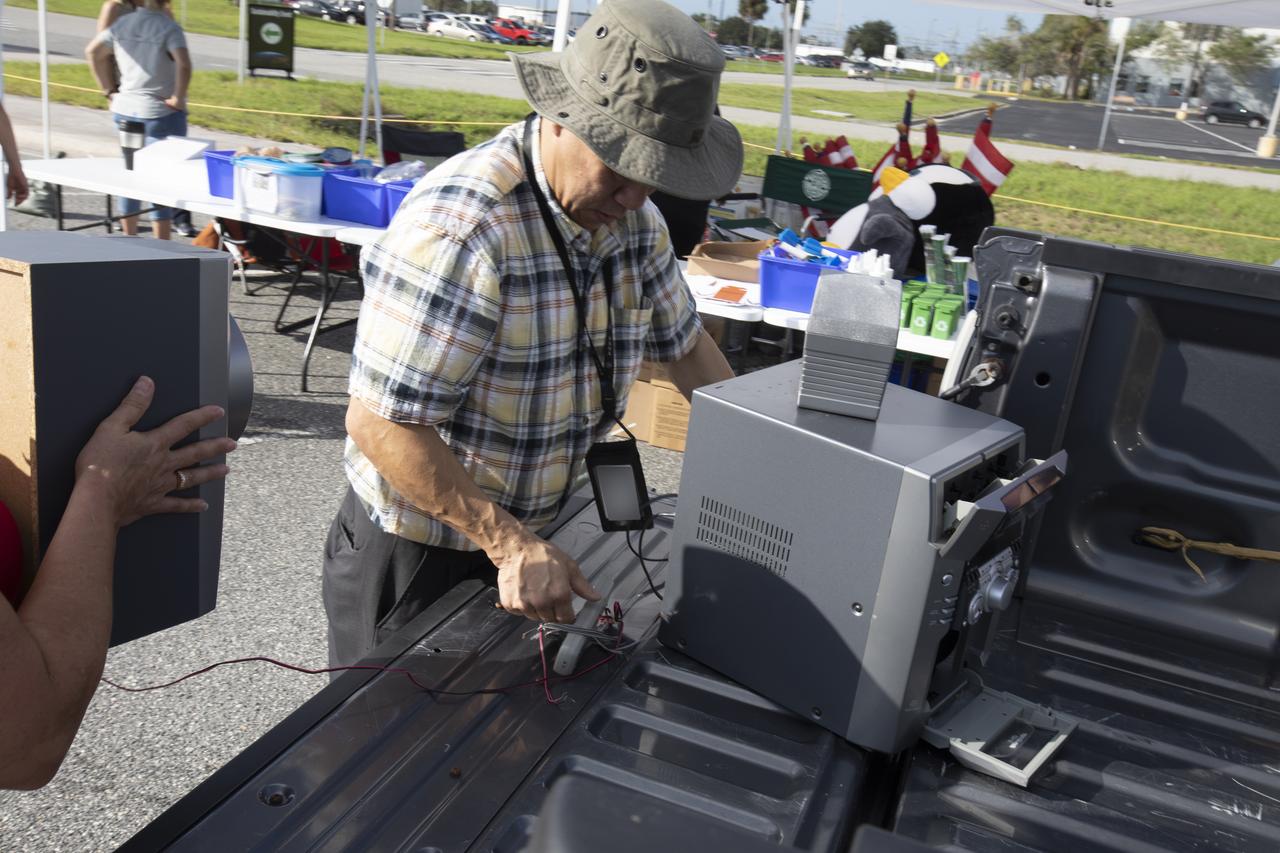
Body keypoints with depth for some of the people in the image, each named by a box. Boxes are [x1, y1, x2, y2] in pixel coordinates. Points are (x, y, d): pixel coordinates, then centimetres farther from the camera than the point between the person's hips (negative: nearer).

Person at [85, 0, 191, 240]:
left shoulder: (122, 23, 6)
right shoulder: (169, 28, -13)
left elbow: (93, 51, 14)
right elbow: (184, 65, -28)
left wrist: (109, 89, 17)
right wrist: (178, 99, -16)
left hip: (125, 110, 6)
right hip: (161, 113, -6)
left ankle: (129, 239, 28)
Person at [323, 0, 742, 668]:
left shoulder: (631, 215, -3)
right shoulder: (458, 228, -30)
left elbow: (686, 346, 10)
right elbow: (379, 422, -31)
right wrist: (510, 546, -29)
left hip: (538, 530, 7)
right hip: (418, 545, -7)